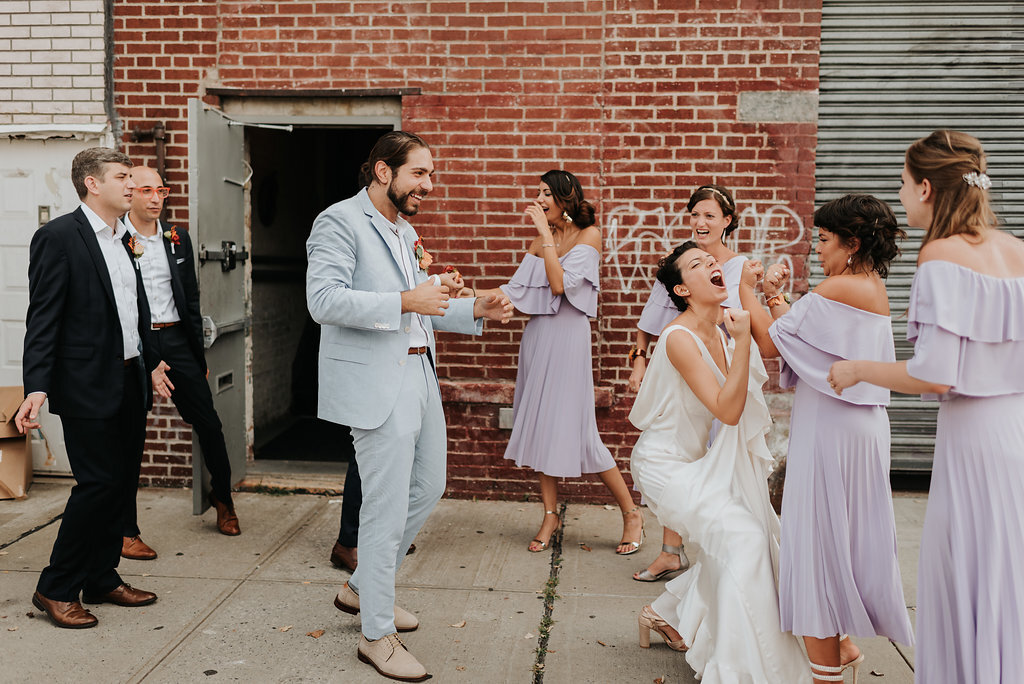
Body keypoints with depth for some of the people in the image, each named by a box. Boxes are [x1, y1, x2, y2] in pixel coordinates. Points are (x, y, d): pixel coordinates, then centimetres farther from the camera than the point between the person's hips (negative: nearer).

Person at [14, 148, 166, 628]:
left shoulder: (122, 240, 14)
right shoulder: (58, 237, -9)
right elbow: (43, 319, -14)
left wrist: (150, 364, 23)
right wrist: (37, 388, -20)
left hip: (130, 381, 8)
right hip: (89, 386, -8)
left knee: (122, 482, 11)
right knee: (98, 484, -6)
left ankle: (102, 579, 24)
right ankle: (56, 589, 10)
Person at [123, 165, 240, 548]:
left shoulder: (178, 239, 11)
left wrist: (199, 356, 14)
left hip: (176, 339, 5)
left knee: (208, 423, 8)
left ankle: (222, 499, 31)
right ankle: (125, 530, 14)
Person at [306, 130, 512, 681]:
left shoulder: (406, 232, 19)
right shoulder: (340, 221, -9)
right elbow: (323, 300, -21)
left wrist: (475, 310, 11)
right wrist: (405, 301, -25)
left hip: (420, 377, 10)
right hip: (377, 386, -9)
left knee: (428, 488, 18)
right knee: (387, 510, -3)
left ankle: (363, 588, 37)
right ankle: (377, 636, 14)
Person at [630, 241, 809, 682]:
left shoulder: (725, 326, 0)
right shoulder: (680, 338, -23)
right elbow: (727, 410, -28)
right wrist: (741, 341, -28)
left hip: (697, 461, 9)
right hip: (664, 464, -9)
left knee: (728, 545, 12)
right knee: (742, 537, -17)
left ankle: (666, 614, 31)